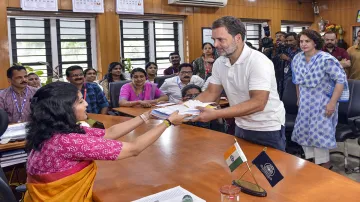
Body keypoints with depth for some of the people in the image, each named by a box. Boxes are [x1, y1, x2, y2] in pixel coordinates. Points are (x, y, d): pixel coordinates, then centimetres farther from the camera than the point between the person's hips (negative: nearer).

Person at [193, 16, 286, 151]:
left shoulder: (258, 62, -23)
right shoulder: (219, 63, -2)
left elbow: (258, 103, -30)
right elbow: (211, 93, 3)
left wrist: (216, 114, -36)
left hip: (267, 130, -6)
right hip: (241, 127, 7)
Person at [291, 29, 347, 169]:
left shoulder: (326, 59, -19)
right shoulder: (297, 59, 1)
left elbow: (341, 79, -18)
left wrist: (333, 103, -21)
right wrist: (299, 98, 18)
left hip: (323, 104, -6)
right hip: (305, 104, 7)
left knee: (320, 135, -6)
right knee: (304, 133, 9)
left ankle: (325, 169, 10)